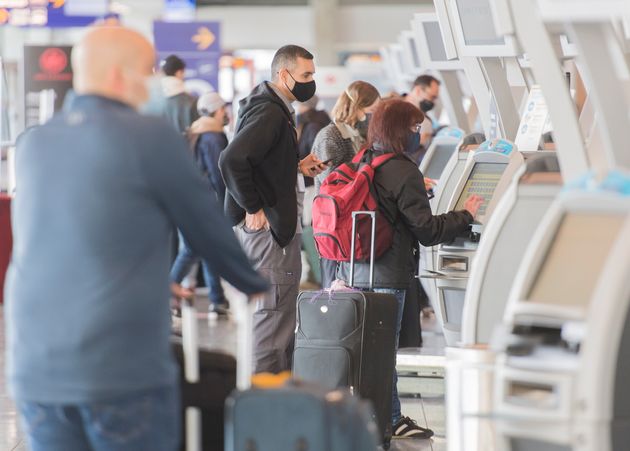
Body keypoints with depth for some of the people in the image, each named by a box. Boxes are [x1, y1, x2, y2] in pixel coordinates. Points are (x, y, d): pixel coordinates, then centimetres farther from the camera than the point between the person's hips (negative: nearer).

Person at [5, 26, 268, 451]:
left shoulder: (33, 145, 12)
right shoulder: (150, 137, -6)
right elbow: (211, 228, 3)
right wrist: (261, 286, 22)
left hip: (35, 372, 5)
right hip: (124, 369, -5)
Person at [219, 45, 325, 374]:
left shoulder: (274, 109, 16)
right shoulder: (269, 113, -17)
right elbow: (232, 160, -29)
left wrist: (297, 167, 12)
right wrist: (253, 208, -23)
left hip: (279, 228, 11)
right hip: (268, 228, -11)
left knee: (279, 321, 16)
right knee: (272, 319, -8)